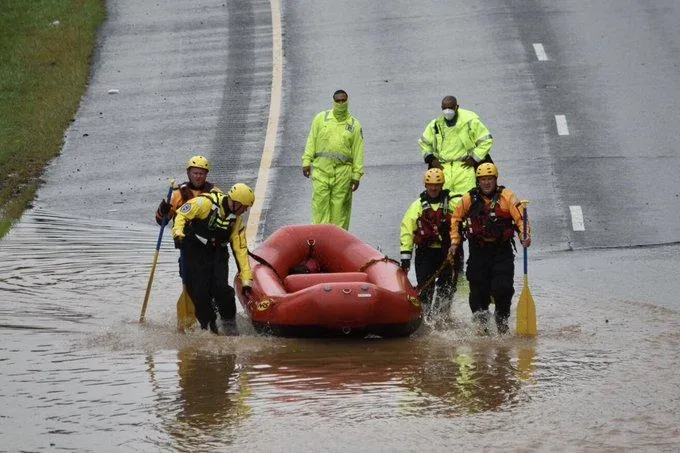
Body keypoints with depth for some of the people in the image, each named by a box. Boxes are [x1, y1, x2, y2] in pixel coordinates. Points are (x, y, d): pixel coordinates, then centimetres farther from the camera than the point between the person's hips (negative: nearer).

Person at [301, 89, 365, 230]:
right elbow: (311, 141, 12)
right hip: (321, 168, 0)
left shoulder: (354, 125, 11)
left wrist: (356, 175, 4)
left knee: (339, 205, -1)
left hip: (343, 170, 0)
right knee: (320, 203, -6)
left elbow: (358, 152, 9)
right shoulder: (321, 118, 12)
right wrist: (307, 161, 3)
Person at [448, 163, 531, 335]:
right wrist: (455, 242, 10)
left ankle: (502, 318, 13)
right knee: (478, 289, -2)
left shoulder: (506, 196, -1)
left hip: (502, 250, -1)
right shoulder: (469, 199, 4)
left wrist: (525, 235, -23)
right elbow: (456, 219, 17)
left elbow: (520, 217, -7)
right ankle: (481, 323, 12)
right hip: (478, 250, 1)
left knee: (503, 288, -10)